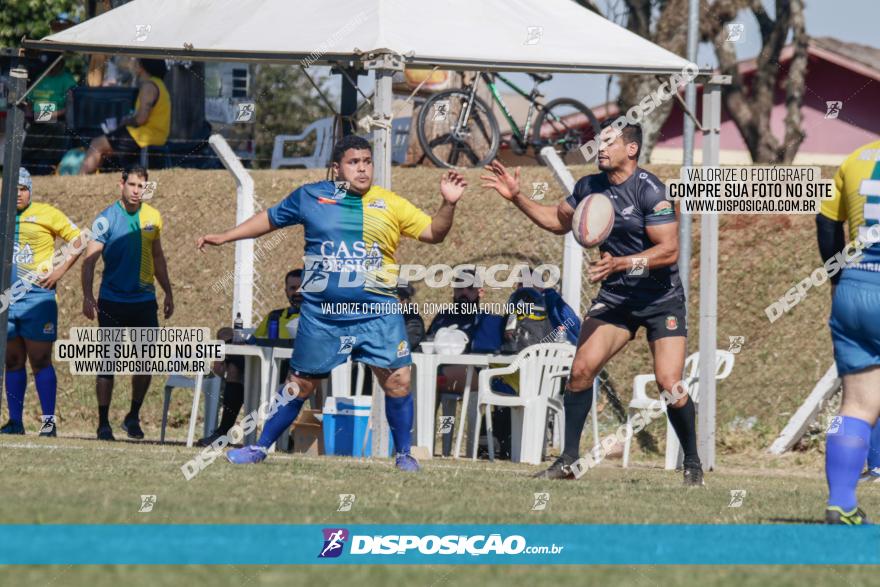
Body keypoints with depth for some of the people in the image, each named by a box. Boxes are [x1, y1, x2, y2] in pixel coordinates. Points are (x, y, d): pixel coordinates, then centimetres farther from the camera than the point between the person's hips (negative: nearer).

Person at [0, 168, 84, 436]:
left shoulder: (46, 214, 0)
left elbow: (77, 241, 3)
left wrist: (60, 270, -6)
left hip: (38, 296, -5)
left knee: (40, 361, -6)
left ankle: (49, 421, -4)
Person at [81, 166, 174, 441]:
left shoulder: (152, 217, 7)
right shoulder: (107, 218, -7)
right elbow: (90, 258, -13)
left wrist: (168, 293, 18)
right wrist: (87, 296, -24)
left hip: (144, 300, 4)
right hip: (112, 301, -4)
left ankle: (133, 416, 17)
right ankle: (103, 423, 4)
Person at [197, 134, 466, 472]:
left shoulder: (391, 204, 1)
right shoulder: (310, 197, 3)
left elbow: (433, 233, 2)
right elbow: (270, 219, 16)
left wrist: (448, 204, -15)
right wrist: (224, 237, 16)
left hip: (377, 313, 0)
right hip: (321, 314, 0)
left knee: (397, 380, -9)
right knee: (300, 384, 8)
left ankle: (403, 454, 8)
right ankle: (261, 447, 23)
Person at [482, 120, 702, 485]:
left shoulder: (649, 191, -18)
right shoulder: (590, 187, 3)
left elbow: (669, 250, -21)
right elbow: (559, 221, 21)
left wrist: (620, 263, -30)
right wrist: (517, 198, 10)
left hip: (661, 300, -6)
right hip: (615, 295, 6)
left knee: (669, 384, -15)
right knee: (581, 369, -9)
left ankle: (693, 465, 4)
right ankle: (568, 459, 1)